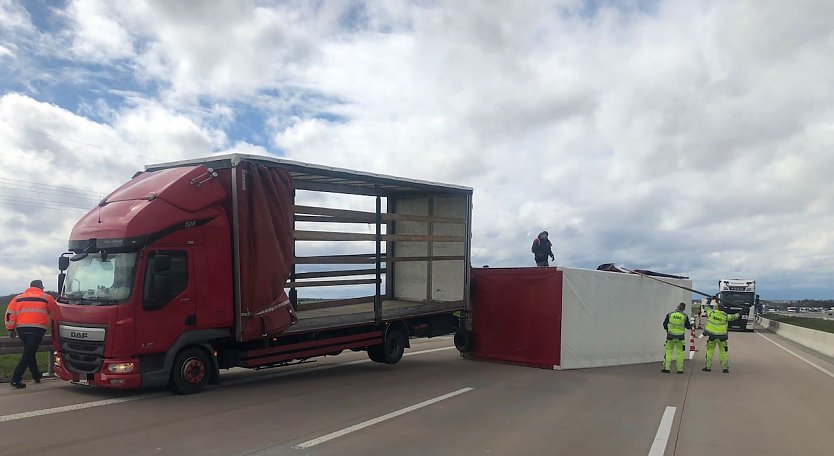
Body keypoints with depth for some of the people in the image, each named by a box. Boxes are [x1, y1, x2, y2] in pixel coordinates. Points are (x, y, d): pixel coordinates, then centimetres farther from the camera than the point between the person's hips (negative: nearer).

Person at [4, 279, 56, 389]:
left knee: (29, 352, 21)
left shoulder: (18, 297, 16)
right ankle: (16, 379, -11)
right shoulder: (46, 298, 8)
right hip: (37, 329, -5)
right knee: (28, 355, -3)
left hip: (21, 328, 5)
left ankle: (36, 376, 30)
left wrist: (11, 329, 12)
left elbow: (10, 313, 9)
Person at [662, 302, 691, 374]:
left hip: (670, 336, 0)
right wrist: (691, 327, 28)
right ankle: (680, 369, 10)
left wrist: (667, 329, 25)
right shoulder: (685, 316, -4)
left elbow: (664, 324, 6)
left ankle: (666, 368, 0)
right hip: (680, 337, 0)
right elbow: (688, 326, 4)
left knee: (668, 351, 6)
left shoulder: (670, 314, -1)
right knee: (680, 352, 9)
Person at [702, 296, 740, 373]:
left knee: (710, 351, 8)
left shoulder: (711, 313, -5)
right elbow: (733, 317, 13)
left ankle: (708, 367, 9)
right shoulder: (725, 316, -6)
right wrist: (738, 315, 35)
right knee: (723, 352, 10)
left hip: (712, 336, 0)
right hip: (722, 337, 0)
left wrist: (710, 300, 28)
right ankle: (725, 368, 11)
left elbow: (707, 307, 14)